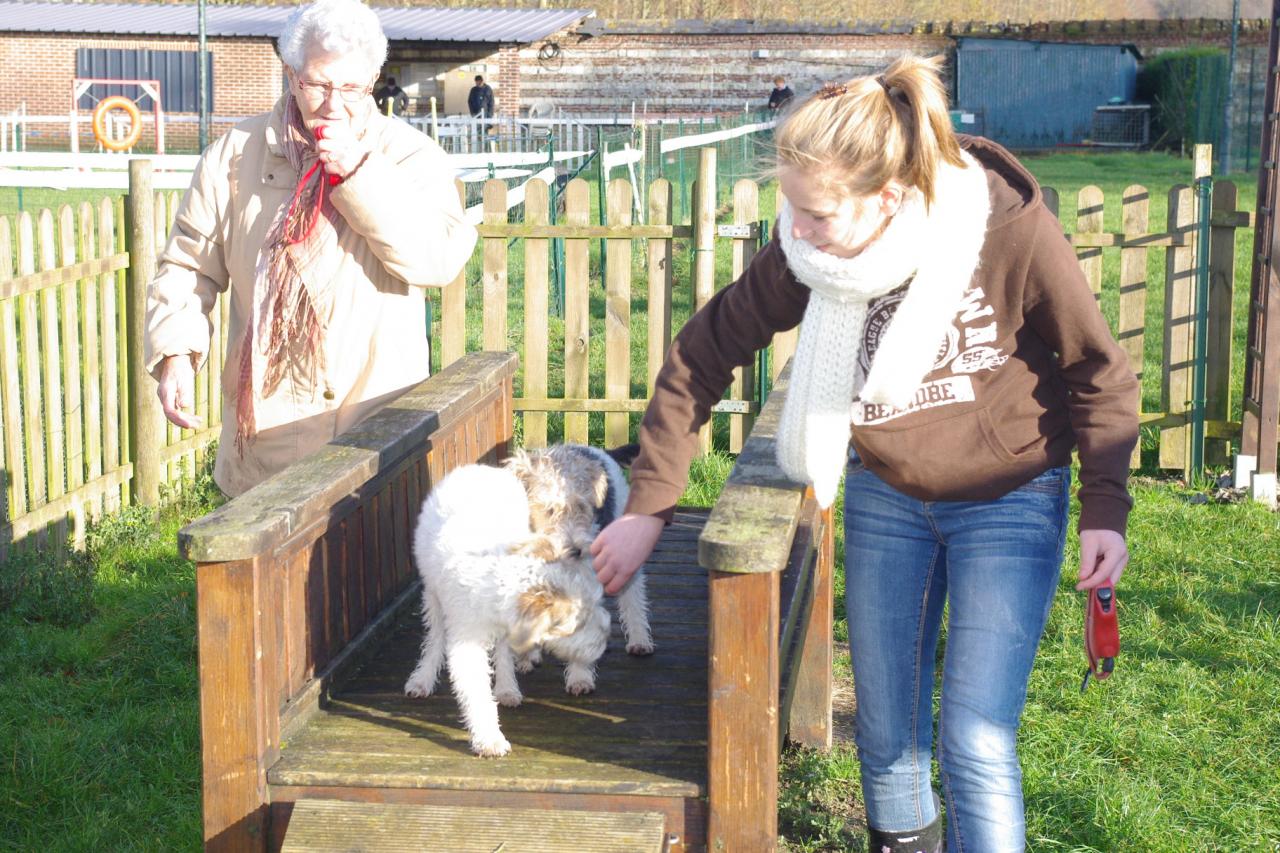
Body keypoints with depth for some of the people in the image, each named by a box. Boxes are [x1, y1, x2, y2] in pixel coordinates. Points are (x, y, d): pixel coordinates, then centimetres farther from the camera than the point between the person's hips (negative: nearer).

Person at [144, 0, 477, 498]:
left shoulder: (410, 154, 1)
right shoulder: (236, 154, 5)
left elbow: (443, 257, -14)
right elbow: (188, 265, 7)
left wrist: (358, 173, -17)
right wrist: (175, 354, -8)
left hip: (378, 417, -1)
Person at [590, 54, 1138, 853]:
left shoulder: (1010, 226, -26)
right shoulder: (804, 255, -18)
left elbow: (1097, 367, -11)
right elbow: (704, 353, -7)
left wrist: (1106, 509, -14)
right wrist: (649, 507, -7)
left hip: (1010, 502, -3)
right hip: (885, 498, 3)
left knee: (975, 743, -8)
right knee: (886, 735, 12)